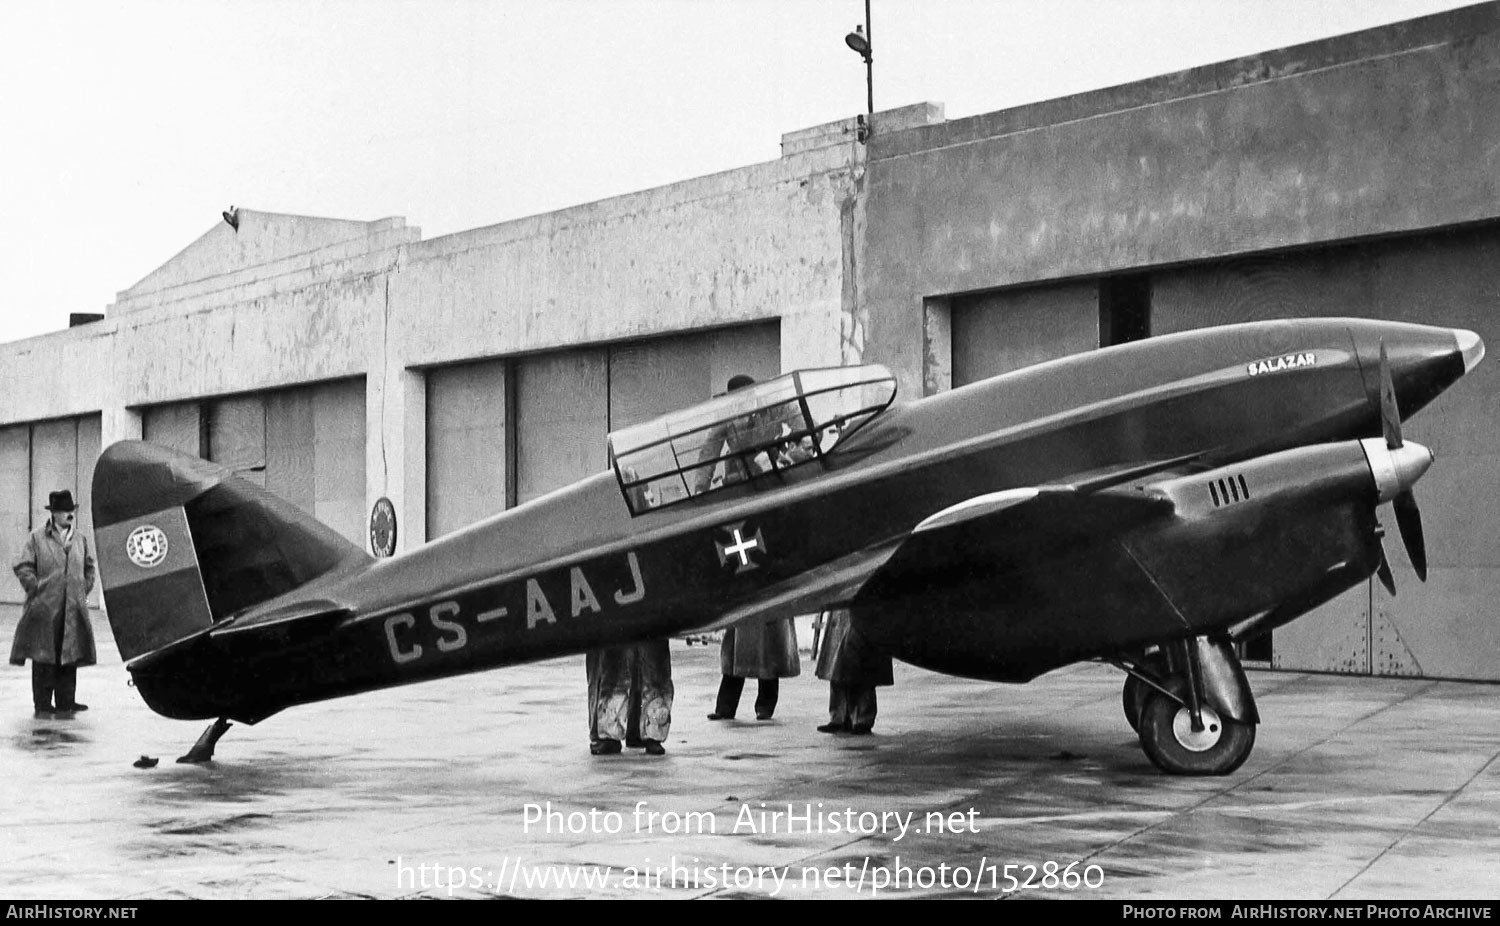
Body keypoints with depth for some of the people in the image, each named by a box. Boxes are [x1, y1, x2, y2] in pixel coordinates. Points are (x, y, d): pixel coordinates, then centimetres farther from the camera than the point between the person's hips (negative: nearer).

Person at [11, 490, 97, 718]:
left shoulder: (81, 538, 11)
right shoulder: (37, 538, -1)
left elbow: (89, 567, 21)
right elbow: (22, 567, -2)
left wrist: (84, 591, 11)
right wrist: (37, 589, -8)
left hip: (74, 609, 4)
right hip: (44, 608, -4)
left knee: (70, 656, 5)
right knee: (44, 657, 1)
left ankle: (66, 701, 13)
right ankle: (42, 704, 8)